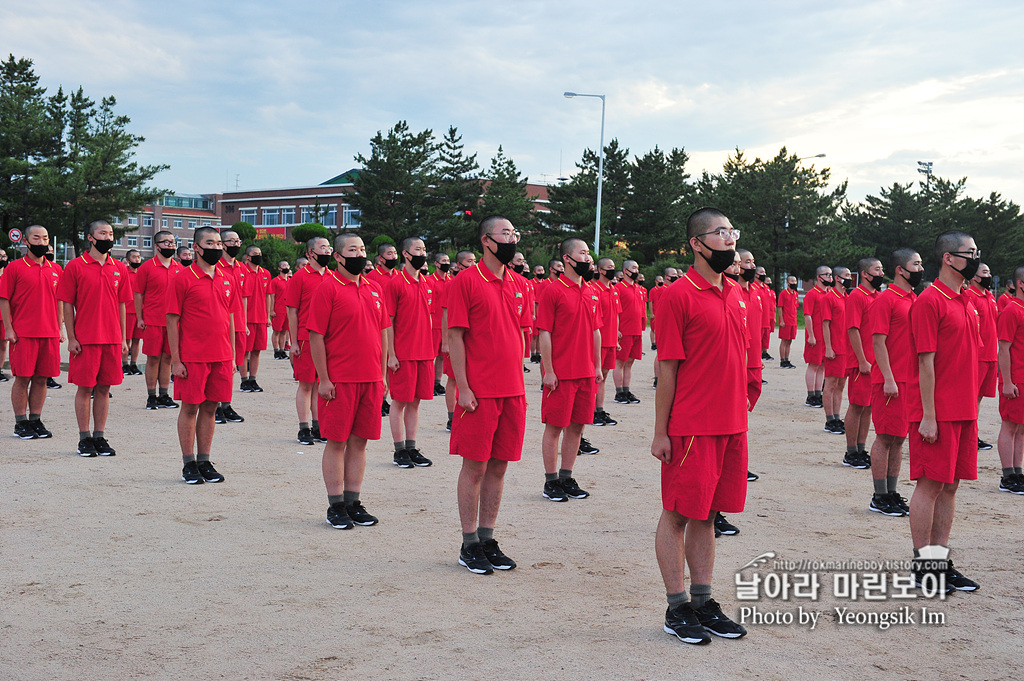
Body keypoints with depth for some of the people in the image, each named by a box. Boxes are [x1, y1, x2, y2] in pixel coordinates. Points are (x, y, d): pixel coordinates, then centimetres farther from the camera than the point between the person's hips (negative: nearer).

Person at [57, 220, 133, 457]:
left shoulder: (119, 268, 9)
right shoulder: (76, 266, -2)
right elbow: (67, 304, -2)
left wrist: (123, 339, 8)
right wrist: (71, 338, -7)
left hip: (112, 339, 4)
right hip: (85, 339, -3)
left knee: (104, 388, 7)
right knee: (85, 388, 1)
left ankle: (99, 436, 15)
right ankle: (84, 438, 10)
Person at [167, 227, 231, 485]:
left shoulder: (227, 280, 10)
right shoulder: (183, 278, -5)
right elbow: (172, 320, -6)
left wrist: (232, 356, 12)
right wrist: (175, 360, -9)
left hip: (221, 357, 5)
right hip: (192, 357, -5)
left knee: (210, 407, 9)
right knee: (190, 407, 3)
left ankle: (205, 462, 18)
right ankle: (189, 464, 12)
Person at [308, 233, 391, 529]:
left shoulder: (374, 288, 12)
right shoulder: (328, 288, -7)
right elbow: (316, 335, -9)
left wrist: (382, 375, 12)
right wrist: (323, 379, -12)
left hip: (371, 380, 6)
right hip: (339, 380, -5)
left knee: (360, 441, 10)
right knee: (337, 441, 2)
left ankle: (353, 502, 19)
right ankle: (336, 506, 11)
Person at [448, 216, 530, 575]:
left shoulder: (516, 285, 13)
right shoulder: (466, 281, -6)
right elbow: (455, 336, -9)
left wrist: (519, 384, 12)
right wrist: (463, 388, -14)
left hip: (512, 392, 6)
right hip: (480, 393, -6)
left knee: (499, 466, 10)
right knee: (475, 467, 0)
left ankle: (487, 540, 20)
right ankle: (470, 545, 10)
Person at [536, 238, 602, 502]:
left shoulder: (592, 294, 12)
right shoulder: (553, 291, -8)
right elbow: (544, 333, -10)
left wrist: (597, 366, 13)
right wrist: (548, 370, -13)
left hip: (586, 373, 6)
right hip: (560, 373, -6)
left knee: (577, 426, 11)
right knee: (554, 427, 2)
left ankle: (566, 478, 21)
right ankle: (551, 481, 10)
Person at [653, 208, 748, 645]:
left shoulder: (735, 293, 12)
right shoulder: (679, 295, -9)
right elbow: (668, 369, -10)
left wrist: (741, 410, 14)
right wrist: (660, 432, -10)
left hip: (731, 425, 7)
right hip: (690, 427, -7)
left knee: (707, 514, 13)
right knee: (678, 514, 3)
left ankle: (702, 602, 22)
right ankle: (677, 609, 12)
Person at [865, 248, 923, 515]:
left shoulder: (914, 300, 15)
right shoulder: (885, 299, -9)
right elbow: (878, 342, -14)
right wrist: (888, 379, -19)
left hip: (911, 380, 8)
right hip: (892, 381, -8)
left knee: (899, 438, 11)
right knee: (886, 437, -2)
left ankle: (892, 493, 19)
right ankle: (879, 497, 5)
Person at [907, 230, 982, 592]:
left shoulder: (966, 302, 15)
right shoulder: (929, 301, -11)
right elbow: (926, 360, -15)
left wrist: (972, 412, 15)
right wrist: (928, 416, -17)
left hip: (964, 412, 8)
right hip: (937, 413, -8)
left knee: (950, 485, 10)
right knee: (931, 484, -3)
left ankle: (941, 559, 17)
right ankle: (923, 564, 5)